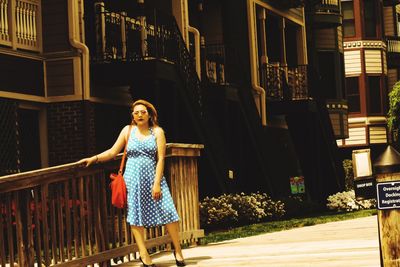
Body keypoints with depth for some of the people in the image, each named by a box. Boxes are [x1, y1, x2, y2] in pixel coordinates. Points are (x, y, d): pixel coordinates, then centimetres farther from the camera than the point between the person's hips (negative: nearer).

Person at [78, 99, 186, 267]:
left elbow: (160, 159, -3)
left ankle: (177, 250, 6)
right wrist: (94, 158, -5)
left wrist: (157, 183, -11)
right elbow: (113, 152, 10)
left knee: (169, 212, -7)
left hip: (152, 177, -1)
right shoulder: (128, 130, 8)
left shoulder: (157, 132, 3)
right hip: (133, 179, 1)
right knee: (136, 215, 0)